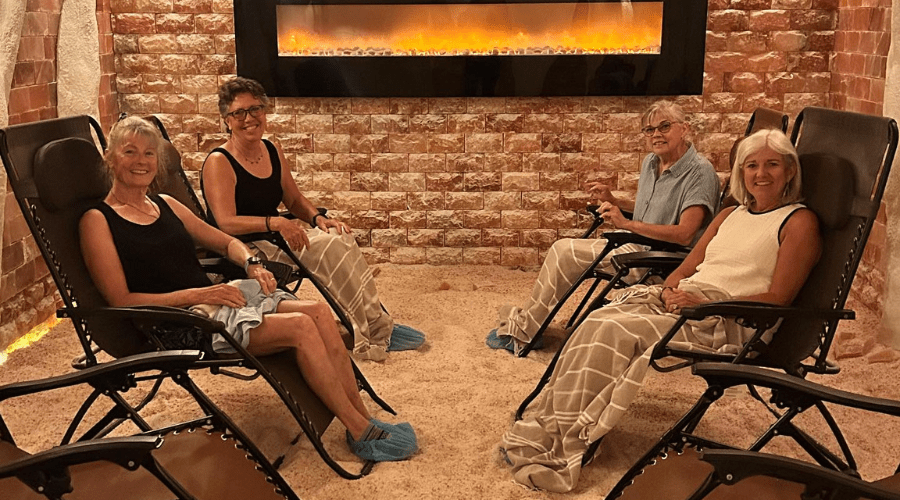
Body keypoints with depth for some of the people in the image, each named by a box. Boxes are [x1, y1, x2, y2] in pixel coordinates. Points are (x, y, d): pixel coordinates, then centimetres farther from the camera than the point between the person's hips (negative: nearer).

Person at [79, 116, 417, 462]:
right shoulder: (98, 221, -2)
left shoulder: (166, 205, 18)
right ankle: (361, 434, -13)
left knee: (318, 311, -16)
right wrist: (197, 294, -18)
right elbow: (121, 300, -11)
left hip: (213, 297, 7)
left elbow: (226, 241, 26)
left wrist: (252, 263, 3)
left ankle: (364, 419, -13)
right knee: (300, 327, -25)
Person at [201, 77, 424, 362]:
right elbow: (226, 223, -22)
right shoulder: (219, 162, -12)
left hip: (272, 240, 7)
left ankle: (373, 333, -18)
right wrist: (275, 223, -32)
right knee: (328, 247, -26)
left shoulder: (273, 152, 9)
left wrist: (318, 218, -4)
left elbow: (294, 200, 17)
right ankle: (377, 330, -15)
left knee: (341, 238, -20)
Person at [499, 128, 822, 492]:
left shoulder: (799, 222, 3)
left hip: (730, 321, -6)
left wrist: (705, 302, -16)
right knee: (598, 322, -23)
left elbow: (778, 297, -7)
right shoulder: (729, 215, 24)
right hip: (682, 299, 6)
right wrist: (670, 291, -4)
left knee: (618, 333, -29)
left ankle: (567, 444, -24)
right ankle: (549, 430, -24)